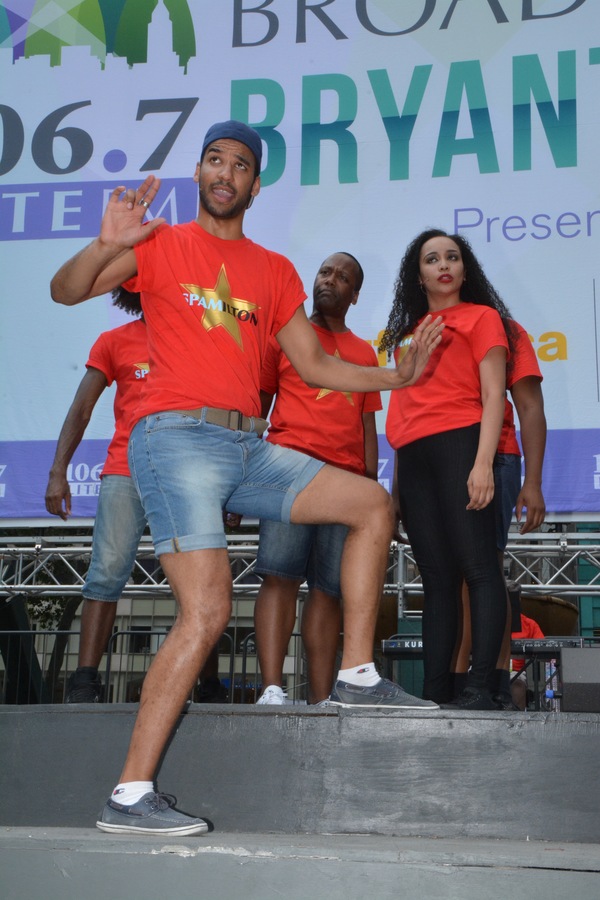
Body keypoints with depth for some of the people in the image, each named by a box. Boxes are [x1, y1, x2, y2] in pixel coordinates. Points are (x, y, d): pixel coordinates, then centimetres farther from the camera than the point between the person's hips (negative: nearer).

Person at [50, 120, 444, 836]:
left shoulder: (274, 271, 19)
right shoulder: (161, 245, 6)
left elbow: (313, 363, 22)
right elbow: (65, 291, -4)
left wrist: (396, 376, 11)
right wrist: (107, 247, -24)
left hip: (248, 447, 6)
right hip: (176, 437, -6)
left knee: (372, 504, 3)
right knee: (207, 612, -18)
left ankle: (357, 675, 9)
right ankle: (129, 796, -13)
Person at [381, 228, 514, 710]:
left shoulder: (482, 317, 8)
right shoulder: (408, 332, 24)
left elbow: (493, 394, -3)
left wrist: (484, 462, -16)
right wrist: (397, 480, 14)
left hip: (460, 444, -6)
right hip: (413, 457, 6)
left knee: (477, 565, -11)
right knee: (437, 576, 4)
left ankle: (480, 688, -15)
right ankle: (434, 692, 3)